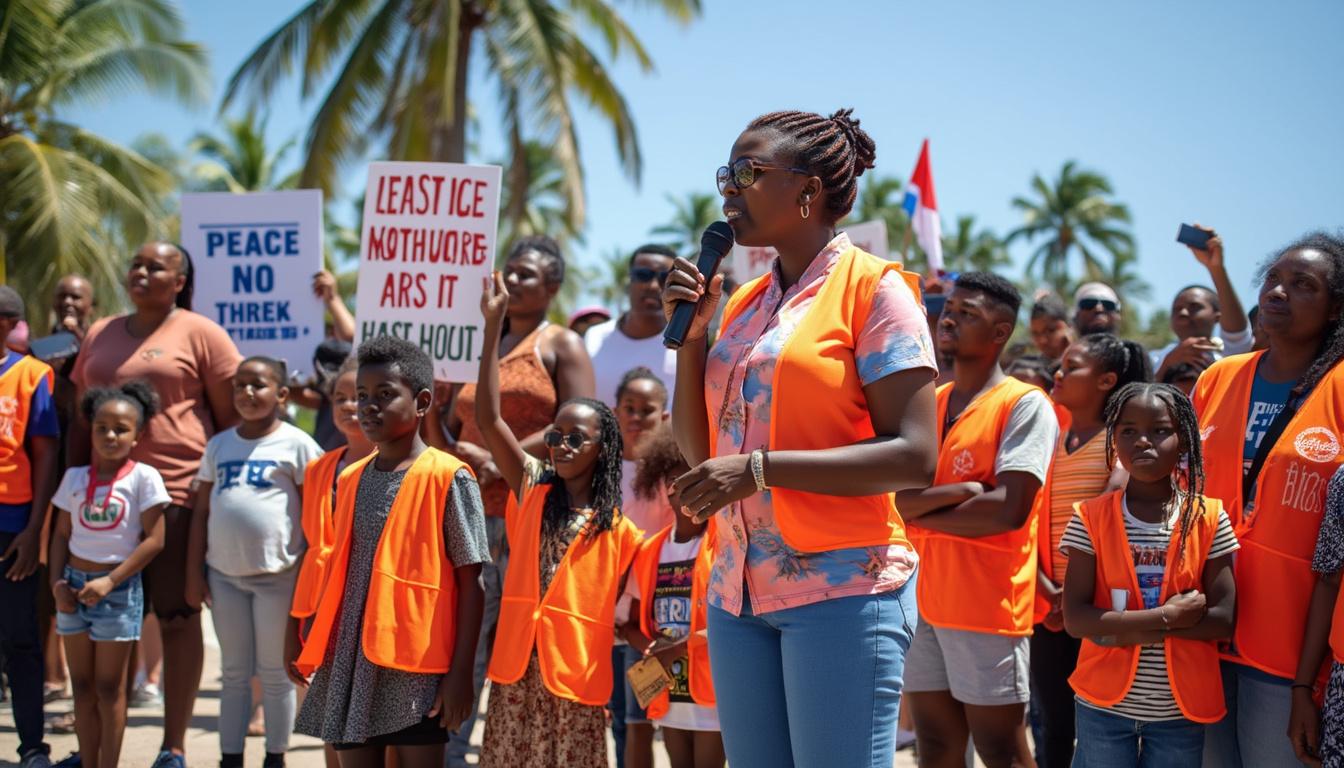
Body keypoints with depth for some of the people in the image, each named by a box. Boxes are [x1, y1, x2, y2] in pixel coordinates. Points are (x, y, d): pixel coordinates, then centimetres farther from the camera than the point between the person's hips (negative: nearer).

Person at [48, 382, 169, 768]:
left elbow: (154, 540, -11)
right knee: (82, 685, 9)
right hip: (75, 585, 4)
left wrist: (110, 581, -15)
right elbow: (62, 534, 10)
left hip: (118, 588, -4)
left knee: (108, 688, 2)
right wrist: (56, 581, -4)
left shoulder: (143, 477, -8)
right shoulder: (75, 477, 5)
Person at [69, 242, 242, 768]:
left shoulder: (199, 334, -1)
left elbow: (232, 416, -2)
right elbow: (81, 421, 20)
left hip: (179, 494, -5)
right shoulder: (101, 335, 15)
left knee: (178, 619, 1)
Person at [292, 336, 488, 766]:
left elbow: (470, 583, -7)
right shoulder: (351, 480, 11)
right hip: (350, 666, 6)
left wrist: (461, 671, -12)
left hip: (416, 669, -6)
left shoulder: (447, 478, -6)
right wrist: (311, 651, 14)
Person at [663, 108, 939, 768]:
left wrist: (760, 468, -19)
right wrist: (690, 334, 5)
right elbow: (700, 451, 16)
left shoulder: (872, 286, -5)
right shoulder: (742, 305, 15)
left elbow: (914, 458, -14)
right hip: (739, 588, 7)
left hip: (841, 591, -7)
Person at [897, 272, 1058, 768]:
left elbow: (1007, 509, -17)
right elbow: (893, 497, 1)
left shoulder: (1025, 405, -7)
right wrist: (957, 492, -16)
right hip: (924, 599, 6)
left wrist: (920, 511, -6)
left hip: (989, 605, -6)